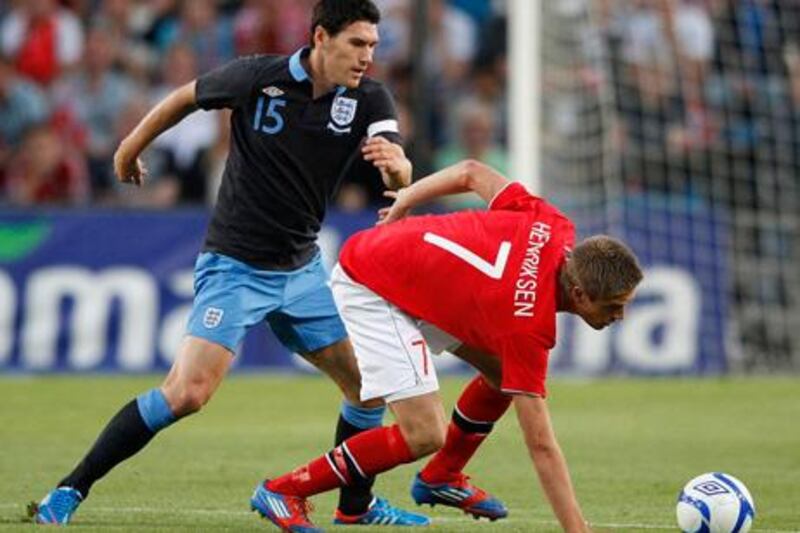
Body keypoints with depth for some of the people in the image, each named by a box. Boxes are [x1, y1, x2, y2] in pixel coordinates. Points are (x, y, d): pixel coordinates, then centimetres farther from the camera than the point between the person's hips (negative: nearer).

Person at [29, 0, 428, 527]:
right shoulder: (258, 77, -15)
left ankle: (356, 506, 26)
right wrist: (131, 147, 16)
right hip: (235, 265, -5)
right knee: (188, 393, -19)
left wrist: (395, 163, -42)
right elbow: (186, 96, 3)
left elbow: (402, 179, -18)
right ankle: (69, 491, -10)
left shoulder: (369, 99, -6)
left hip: (301, 268, 5)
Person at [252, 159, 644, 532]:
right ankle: (284, 490, -3)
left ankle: (440, 477, 27)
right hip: (369, 290, -9)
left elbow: (472, 173, 1)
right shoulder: (527, 323, -32)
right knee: (425, 435, -17)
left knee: (503, 369, 8)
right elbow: (540, 445, -30)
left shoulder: (554, 229, -13)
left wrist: (404, 201, 18)